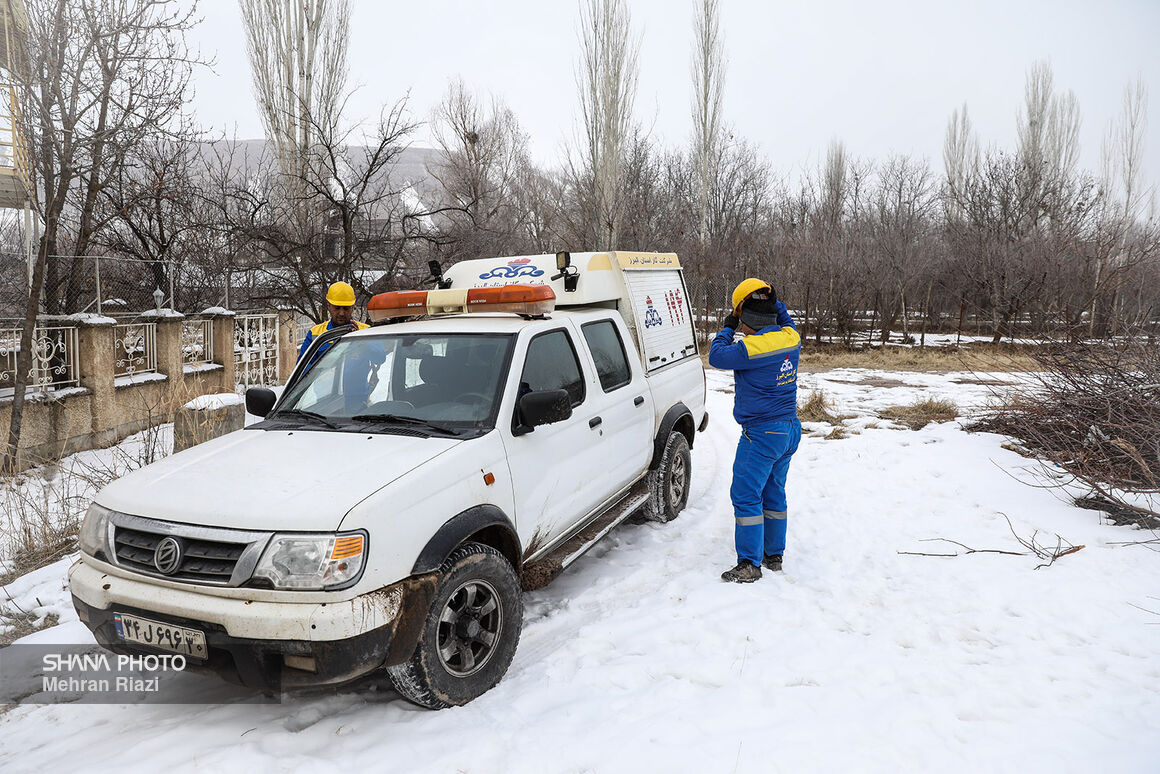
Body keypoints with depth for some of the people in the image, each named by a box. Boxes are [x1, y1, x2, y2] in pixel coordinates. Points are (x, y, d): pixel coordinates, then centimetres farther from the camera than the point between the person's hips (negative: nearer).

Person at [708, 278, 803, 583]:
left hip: (762, 434, -9)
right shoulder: (791, 338, 1)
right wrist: (774, 303, 19)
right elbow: (786, 320, 25)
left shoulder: (752, 348, -23)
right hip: (790, 430, 9)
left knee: (746, 496, -1)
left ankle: (750, 564, 3)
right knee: (773, 494, 18)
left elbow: (716, 357, -9)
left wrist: (727, 329, 4)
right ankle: (774, 555, 28)